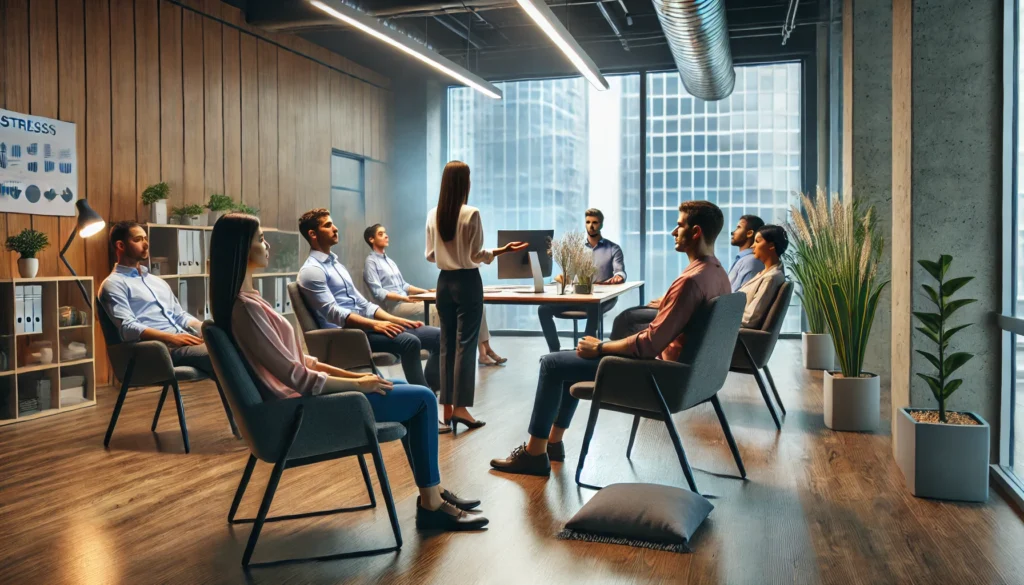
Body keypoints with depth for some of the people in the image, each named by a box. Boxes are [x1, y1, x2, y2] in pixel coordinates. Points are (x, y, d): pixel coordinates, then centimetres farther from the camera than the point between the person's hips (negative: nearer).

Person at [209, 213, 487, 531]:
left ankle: (432, 490, 20)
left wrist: (353, 375, 4)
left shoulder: (245, 299, 10)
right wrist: (357, 383, -11)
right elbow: (295, 376, -22)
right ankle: (431, 505, 4)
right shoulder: (245, 308, -22)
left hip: (301, 394, 10)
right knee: (422, 399, -6)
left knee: (416, 395, 14)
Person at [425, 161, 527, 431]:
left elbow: (429, 255, 9)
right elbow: (476, 256, -11)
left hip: (444, 282, 5)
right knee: (465, 344, -2)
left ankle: (447, 407, 12)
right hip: (467, 282, -5)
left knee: (447, 344, 9)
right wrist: (502, 250, 0)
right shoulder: (471, 214, -12)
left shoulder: (432, 215, 3)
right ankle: (460, 407, -2)